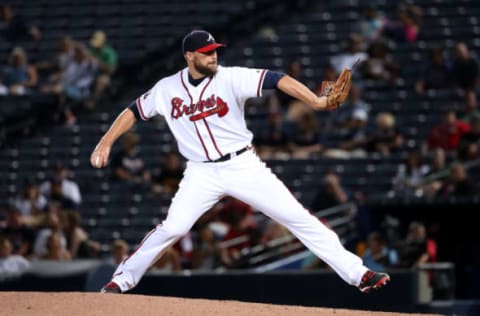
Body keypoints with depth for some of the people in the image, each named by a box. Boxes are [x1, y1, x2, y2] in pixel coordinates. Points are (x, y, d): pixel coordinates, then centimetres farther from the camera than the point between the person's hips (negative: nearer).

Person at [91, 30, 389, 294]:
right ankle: (123, 279, 4)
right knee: (172, 228, -16)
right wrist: (106, 142, -2)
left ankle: (358, 274, -4)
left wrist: (317, 101, -36)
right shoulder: (168, 89, -2)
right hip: (202, 173, 1)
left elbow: (277, 80, -22)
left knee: (298, 217, -7)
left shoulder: (231, 78, -11)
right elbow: (135, 111, 11)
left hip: (244, 166, -1)